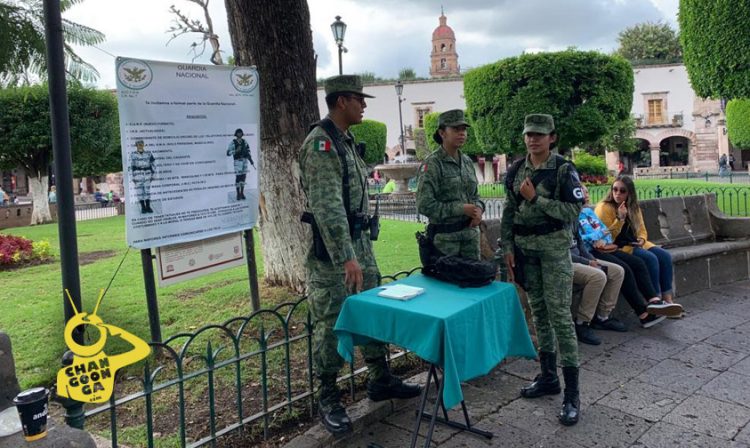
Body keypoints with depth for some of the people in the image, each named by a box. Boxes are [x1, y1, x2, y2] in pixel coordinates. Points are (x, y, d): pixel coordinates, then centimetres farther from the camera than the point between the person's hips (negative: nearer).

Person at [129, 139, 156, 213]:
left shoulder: (148, 153, 3)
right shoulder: (133, 155, -1)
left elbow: (152, 164, 6)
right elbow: (130, 166, -1)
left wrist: (152, 175, 2)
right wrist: (132, 178, -6)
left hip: (147, 175, 1)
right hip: (138, 175, -1)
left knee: (147, 191, 3)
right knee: (140, 191, 0)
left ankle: (148, 207, 10)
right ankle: (143, 207, 7)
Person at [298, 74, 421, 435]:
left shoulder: (346, 140, 13)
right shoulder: (320, 143, -17)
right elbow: (327, 206, -26)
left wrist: (361, 246, 20)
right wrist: (345, 257, -30)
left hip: (359, 240, 10)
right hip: (331, 247, -9)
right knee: (331, 322, 0)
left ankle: (380, 380, 31)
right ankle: (328, 399, 14)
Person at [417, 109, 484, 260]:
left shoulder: (467, 161, 10)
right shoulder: (432, 164, -11)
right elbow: (425, 205, -19)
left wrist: (478, 209, -3)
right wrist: (461, 209, -18)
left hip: (470, 232, 7)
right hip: (445, 236, -6)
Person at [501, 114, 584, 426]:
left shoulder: (563, 170, -8)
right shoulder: (515, 171, 6)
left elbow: (573, 212, -13)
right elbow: (508, 212, 9)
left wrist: (535, 199, -18)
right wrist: (508, 248, 3)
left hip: (554, 247, -5)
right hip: (524, 248, 5)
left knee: (559, 314, -7)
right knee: (538, 312, 12)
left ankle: (572, 394, -1)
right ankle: (548, 377, 25)